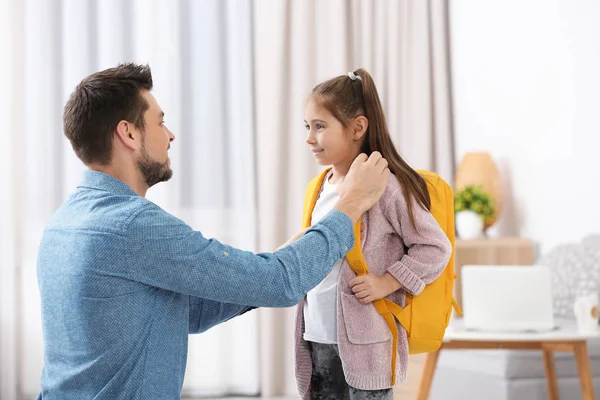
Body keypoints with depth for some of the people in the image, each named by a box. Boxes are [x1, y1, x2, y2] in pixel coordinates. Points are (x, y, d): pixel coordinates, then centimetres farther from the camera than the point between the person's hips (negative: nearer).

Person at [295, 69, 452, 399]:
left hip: (365, 340, -7)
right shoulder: (321, 188, 10)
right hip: (318, 336, 7)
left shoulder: (386, 186, -13)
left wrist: (387, 283, -15)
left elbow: (435, 247, -9)